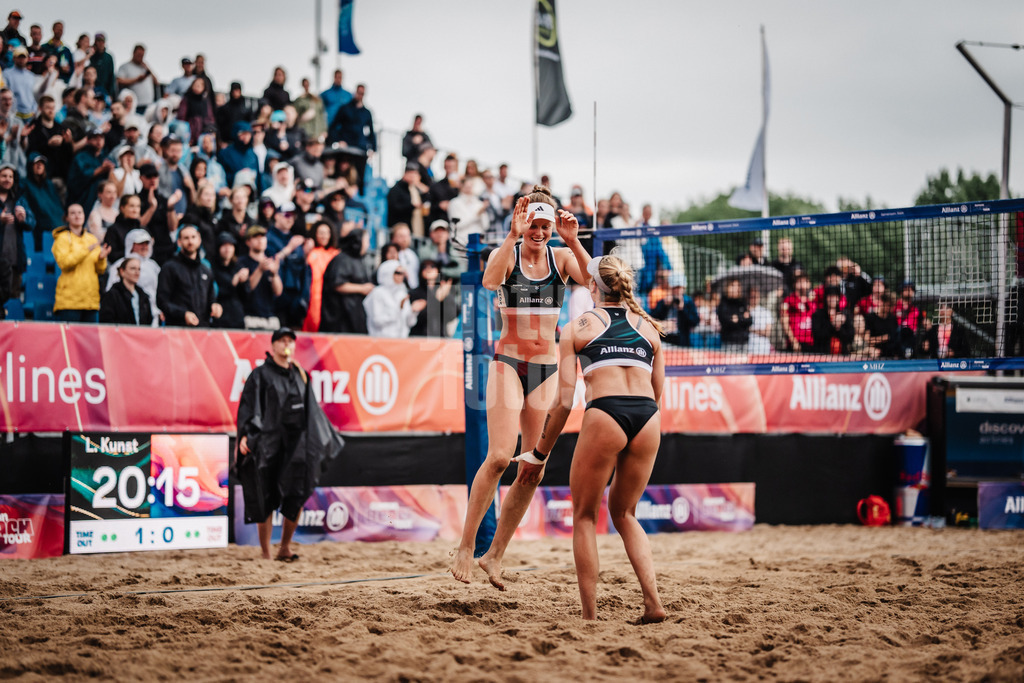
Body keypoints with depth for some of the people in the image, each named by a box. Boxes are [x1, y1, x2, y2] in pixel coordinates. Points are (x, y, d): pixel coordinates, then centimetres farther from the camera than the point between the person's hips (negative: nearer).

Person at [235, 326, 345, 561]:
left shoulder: (300, 375, 16)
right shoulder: (261, 375, 1)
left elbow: (312, 411, 23)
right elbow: (248, 407, -7)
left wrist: (327, 438, 24)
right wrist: (245, 434, -21)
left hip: (296, 443, 4)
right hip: (269, 444, -4)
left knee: (297, 497, -10)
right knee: (266, 501, -2)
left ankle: (285, 548, 4)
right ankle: (265, 554, 5)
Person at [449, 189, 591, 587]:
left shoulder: (561, 257, 5)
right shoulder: (507, 254, -3)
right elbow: (490, 280, -26)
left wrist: (573, 241, -26)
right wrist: (513, 235, -34)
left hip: (547, 368, 4)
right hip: (509, 363, -4)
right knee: (500, 456, -18)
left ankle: (494, 555, 12)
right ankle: (465, 549, -9)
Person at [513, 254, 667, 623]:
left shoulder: (578, 327, 11)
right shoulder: (649, 327, 21)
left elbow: (564, 400, 6)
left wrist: (538, 454, 13)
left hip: (605, 415, -4)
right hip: (648, 419, 4)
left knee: (585, 515, 13)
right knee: (624, 513, 22)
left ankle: (589, 615, 6)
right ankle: (653, 601, 6)